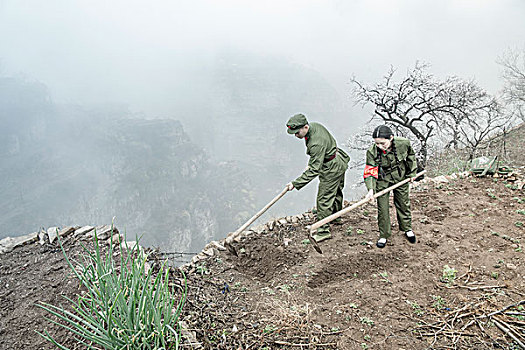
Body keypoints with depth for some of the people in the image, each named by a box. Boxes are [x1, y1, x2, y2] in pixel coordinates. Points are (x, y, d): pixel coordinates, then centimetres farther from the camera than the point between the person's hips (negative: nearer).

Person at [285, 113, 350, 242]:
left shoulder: (317, 143, -37)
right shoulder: (314, 125, -7)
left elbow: (314, 170, -35)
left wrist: (296, 184, -33)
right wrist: (311, 163, 15)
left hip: (332, 169, -10)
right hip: (338, 164, 10)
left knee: (324, 199, -4)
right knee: (336, 192, 28)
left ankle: (323, 230, 5)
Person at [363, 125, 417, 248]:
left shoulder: (403, 143, -24)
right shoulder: (372, 152, -26)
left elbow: (411, 156, -2)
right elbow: (369, 172, -23)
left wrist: (412, 173, 7)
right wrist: (371, 189, -36)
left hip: (401, 178, 1)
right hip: (383, 180, -1)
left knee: (403, 203, 17)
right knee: (382, 208, 1)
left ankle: (407, 229, 40)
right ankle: (384, 235, 20)